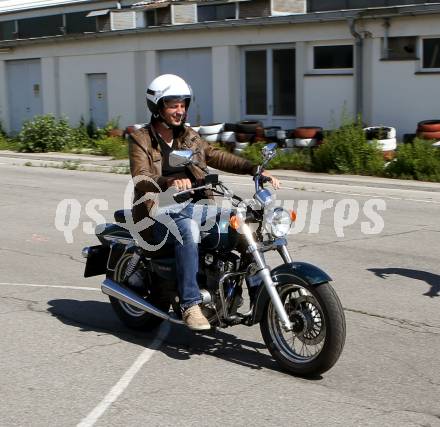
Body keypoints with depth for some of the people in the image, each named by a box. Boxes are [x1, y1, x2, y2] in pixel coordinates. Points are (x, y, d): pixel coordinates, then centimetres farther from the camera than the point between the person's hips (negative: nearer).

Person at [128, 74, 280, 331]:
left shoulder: (189, 136, 16)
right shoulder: (141, 140, -3)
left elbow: (218, 157, 11)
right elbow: (141, 178, -18)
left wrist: (255, 169, -3)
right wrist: (169, 182, -40)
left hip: (191, 206, 6)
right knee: (188, 229, -37)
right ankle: (190, 304, -36)